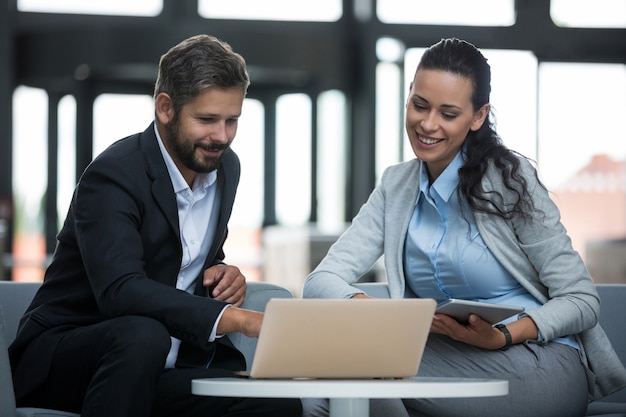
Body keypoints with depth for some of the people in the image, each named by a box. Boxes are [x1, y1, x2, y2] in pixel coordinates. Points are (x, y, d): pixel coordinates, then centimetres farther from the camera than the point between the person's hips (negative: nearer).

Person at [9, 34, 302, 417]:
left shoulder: (225, 167, 6)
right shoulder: (112, 176, -19)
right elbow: (119, 291, -34)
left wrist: (220, 272, -2)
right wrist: (233, 318, -42)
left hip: (169, 363, 5)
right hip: (63, 360, -5)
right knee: (141, 334, -40)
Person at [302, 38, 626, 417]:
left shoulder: (509, 178, -5)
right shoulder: (396, 186, 10)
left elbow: (582, 301, -6)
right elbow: (321, 282, 1)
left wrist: (502, 337, -24)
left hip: (543, 365, -4)